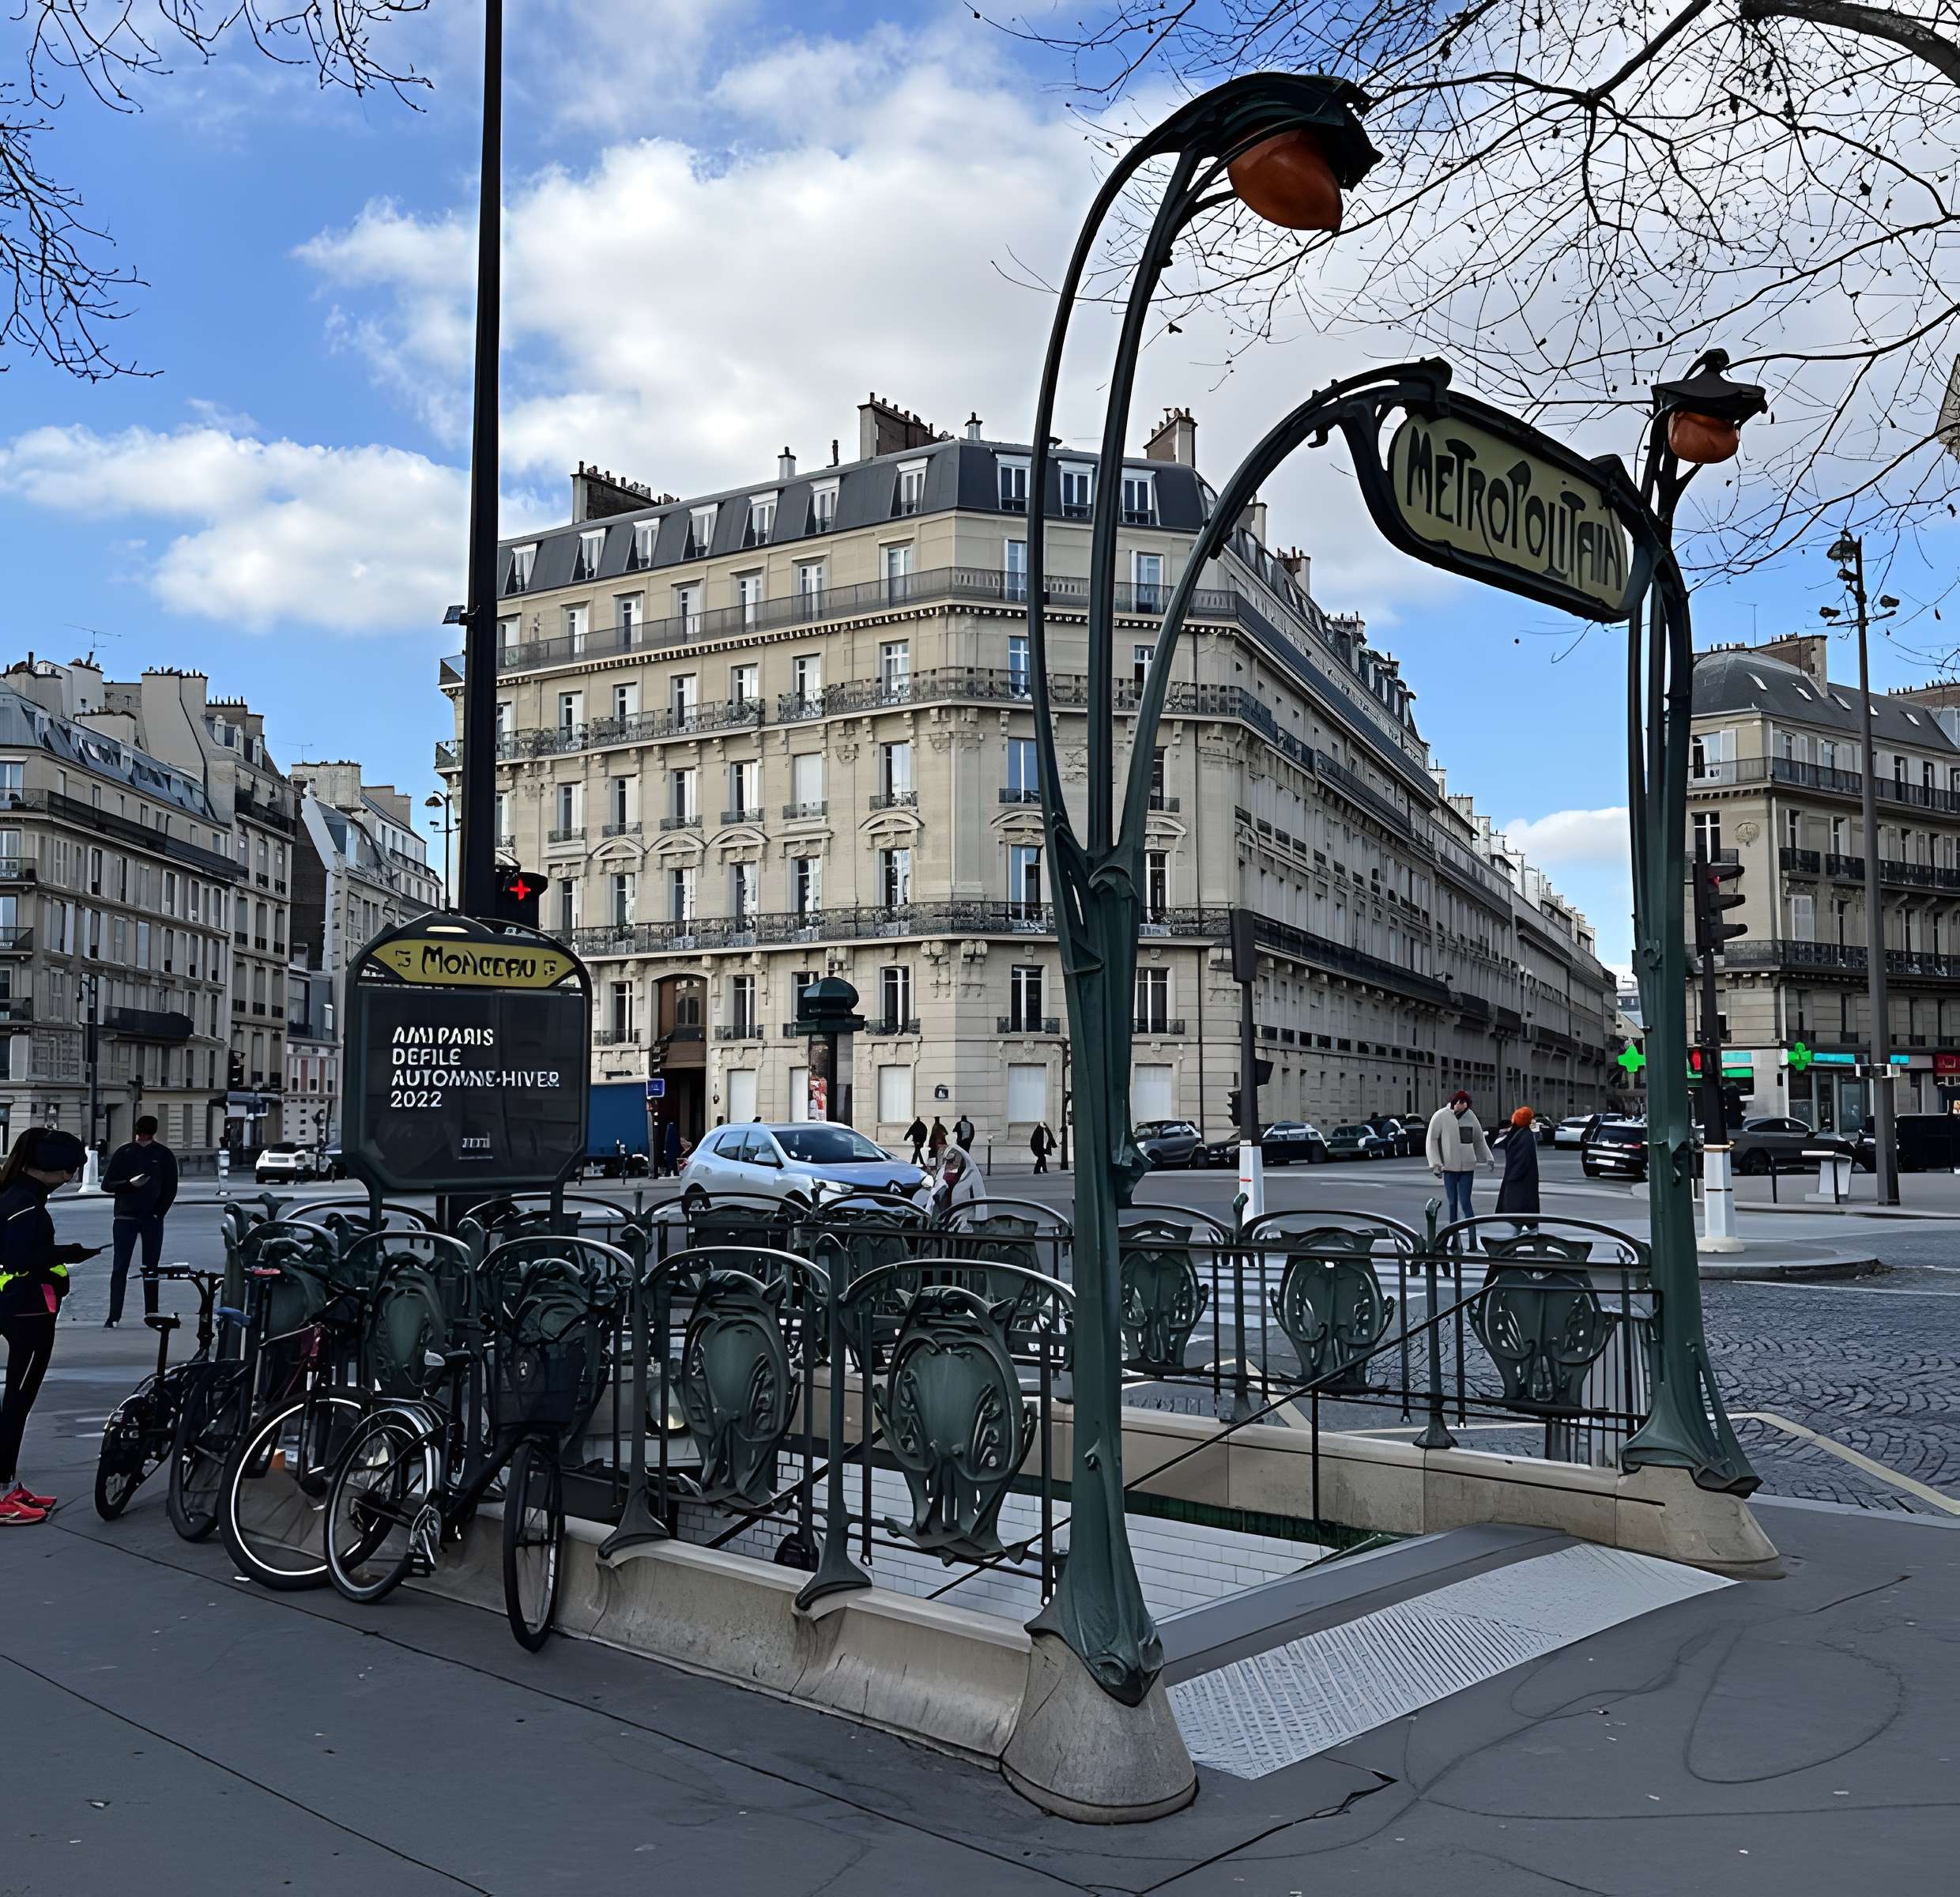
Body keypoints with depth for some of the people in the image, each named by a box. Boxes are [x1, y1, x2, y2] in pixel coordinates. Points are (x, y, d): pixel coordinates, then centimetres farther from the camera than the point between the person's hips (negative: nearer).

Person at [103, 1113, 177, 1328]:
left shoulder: (164, 1154, 4)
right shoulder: (124, 1153, 4)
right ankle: (114, 1315, -3)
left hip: (152, 1219, 0)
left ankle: (151, 1313, 11)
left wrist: (158, 1213, -4)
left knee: (151, 1268, 5)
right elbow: (107, 1184, 3)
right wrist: (130, 1183, -14)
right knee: (119, 1268, -3)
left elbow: (170, 1189, 6)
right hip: (125, 1218, 0)